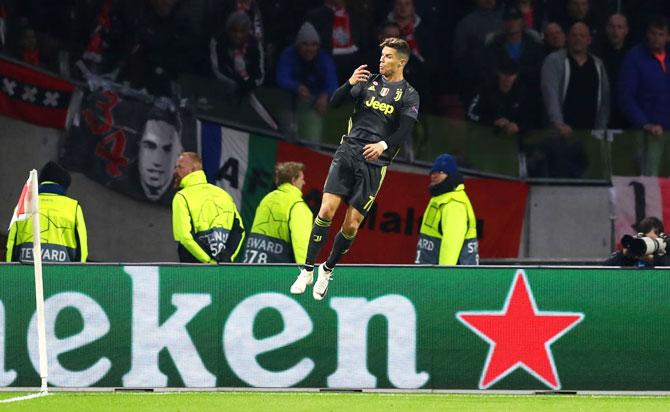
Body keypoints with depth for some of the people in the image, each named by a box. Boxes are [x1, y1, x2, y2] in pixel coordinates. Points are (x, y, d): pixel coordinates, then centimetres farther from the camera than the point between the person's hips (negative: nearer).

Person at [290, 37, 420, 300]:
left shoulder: (408, 95, 2)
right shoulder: (369, 82, 10)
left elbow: (405, 131, -9)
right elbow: (335, 102, 4)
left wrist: (384, 145, -27)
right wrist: (350, 84, -15)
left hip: (374, 162, -2)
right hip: (348, 152, 2)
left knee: (351, 225, -3)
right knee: (327, 210, -12)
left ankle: (328, 269, 21)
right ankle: (307, 270, -5)